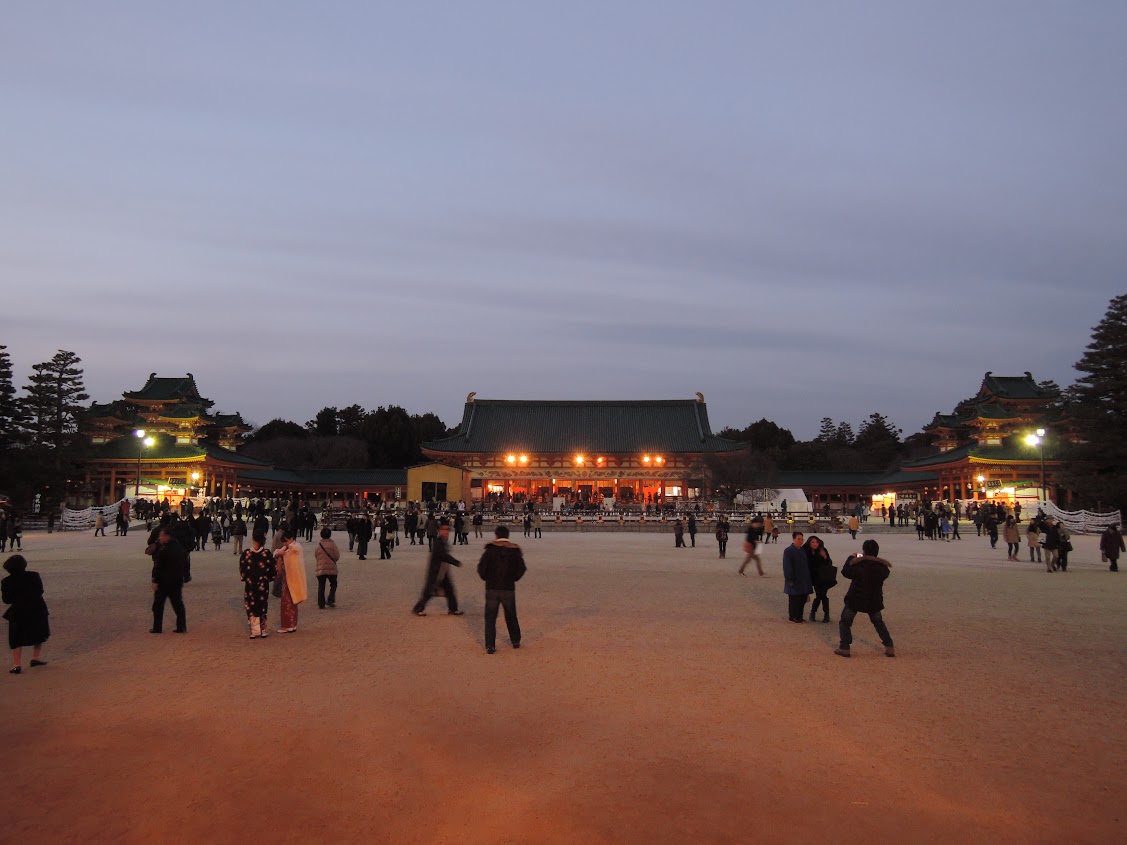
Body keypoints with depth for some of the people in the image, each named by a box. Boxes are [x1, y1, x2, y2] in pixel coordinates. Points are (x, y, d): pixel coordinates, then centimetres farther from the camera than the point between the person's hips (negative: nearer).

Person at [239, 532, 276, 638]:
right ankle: (263, 630, 17)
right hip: (263, 585, 0)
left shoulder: (246, 554, -9)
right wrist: (269, 577, 10)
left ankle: (254, 631, 9)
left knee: (252, 607, 10)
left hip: (250, 585, 0)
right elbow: (274, 569, -7)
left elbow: (242, 570, -1)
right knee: (263, 607, 12)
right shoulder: (267, 553, -11)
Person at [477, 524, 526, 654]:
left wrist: (486, 578, 8)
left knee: (490, 617, 5)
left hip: (492, 589, -2)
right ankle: (516, 641, 30)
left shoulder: (491, 549, -8)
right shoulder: (515, 550, -2)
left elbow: (481, 567, -9)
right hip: (509, 588, 2)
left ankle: (490, 646, -1)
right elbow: (521, 569, -2)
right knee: (511, 616, 19)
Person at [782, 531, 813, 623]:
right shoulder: (788, 551, -11)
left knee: (803, 599, 10)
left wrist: (808, 579, 15)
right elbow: (787, 567, -15)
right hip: (794, 581, -7)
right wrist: (790, 579, -19)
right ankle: (793, 617, 9)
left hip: (804, 581, 7)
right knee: (794, 599, -1)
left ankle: (799, 616, 21)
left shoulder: (803, 551, 13)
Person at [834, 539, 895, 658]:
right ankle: (889, 647, 15)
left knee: (845, 622, 9)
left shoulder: (858, 564, -18)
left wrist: (850, 559, 10)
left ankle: (844, 648, 2)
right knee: (878, 622, 23)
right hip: (874, 600, 4)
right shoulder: (882, 566, -7)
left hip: (856, 599, -4)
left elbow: (845, 572, -3)